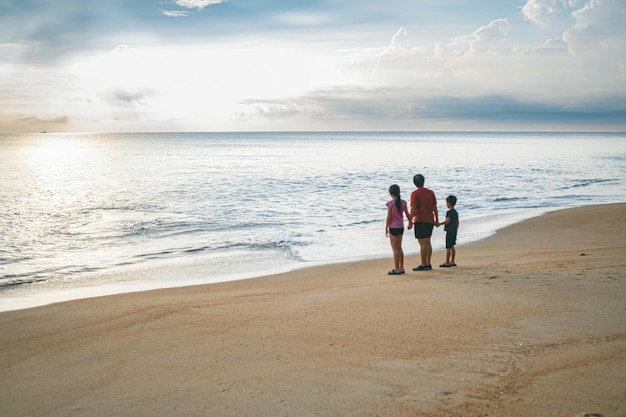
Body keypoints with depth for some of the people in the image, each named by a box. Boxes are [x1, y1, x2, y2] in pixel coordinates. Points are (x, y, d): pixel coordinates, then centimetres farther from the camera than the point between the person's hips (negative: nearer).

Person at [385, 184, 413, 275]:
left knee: (395, 249, -2)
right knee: (399, 248, 15)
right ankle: (401, 268, 18)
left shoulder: (390, 203, -14)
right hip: (401, 227, 6)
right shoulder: (403, 202, 2)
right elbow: (407, 214, 9)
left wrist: (386, 228, -5)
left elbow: (389, 217, -13)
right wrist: (410, 222, 28)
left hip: (393, 227, -6)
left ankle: (396, 269, -2)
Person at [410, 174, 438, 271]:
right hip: (430, 220, 6)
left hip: (420, 220, -6)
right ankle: (428, 264, 14)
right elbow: (435, 207, 11)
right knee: (427, 242, 12)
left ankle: (423, 265, -5)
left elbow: (413, 209, -13)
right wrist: (437, 220, 17)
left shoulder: (415, 194, -8)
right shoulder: (431, 192, 9)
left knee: (422, 243, -6)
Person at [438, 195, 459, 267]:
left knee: (448, 247, -6)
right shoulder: (455, 212, 13)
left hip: (449, 231, -9)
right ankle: (452, 262, 17)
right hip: (454, 231, 9)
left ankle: (447, 263, -5)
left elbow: (447, 221, -24)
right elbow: (457, 222, 18)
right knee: (452, 247, 13)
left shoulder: (449, 212, -14)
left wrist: (439, 224, -16)